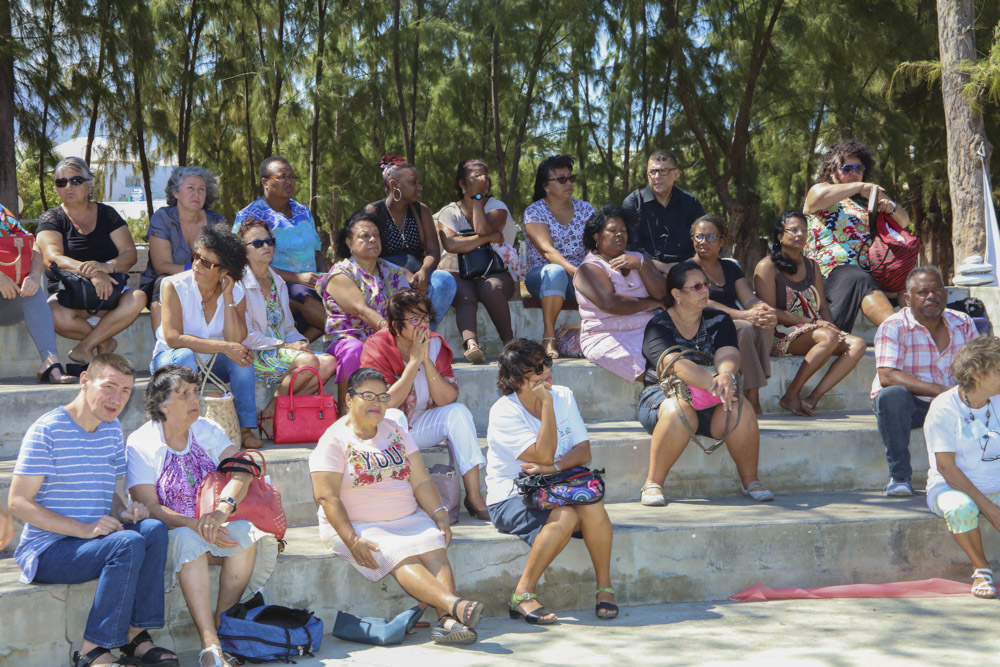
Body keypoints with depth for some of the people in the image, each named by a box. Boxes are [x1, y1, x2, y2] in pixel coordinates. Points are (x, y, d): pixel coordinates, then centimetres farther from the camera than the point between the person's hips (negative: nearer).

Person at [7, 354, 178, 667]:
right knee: (129, 544, -30)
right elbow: (18, 502, -16)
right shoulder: (47, 430, -12)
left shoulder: (112, 430, 11)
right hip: (45, 551, -7)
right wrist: (84, 528, -23)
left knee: (154, 529, -19)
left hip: (91, 540, 7)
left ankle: (136, 633, -13)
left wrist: (124, 512, -5)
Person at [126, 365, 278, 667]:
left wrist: (222, 509, -31)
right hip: (167, 536, -4)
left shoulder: (207, 430, 6)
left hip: (214, 530, 4)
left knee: (244, 532, -27)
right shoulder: (140, 444, -6)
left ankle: (222, 625, -20)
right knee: (188, 538, -37)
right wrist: (196, 526, -30)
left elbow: (241, 470, -10)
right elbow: (149, 506, -15)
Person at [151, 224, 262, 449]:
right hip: (170, 359, -3)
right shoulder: (174, 286, -16)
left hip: (213, 364, 3)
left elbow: (235, 341, -20)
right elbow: (173, 338, -28)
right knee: (185, 357, -36)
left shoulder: (235, 292, -7)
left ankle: (245, 428, -20)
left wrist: (228, 298, -25)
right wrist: (223, 347, -34)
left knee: (243, 355, -25)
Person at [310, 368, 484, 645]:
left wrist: (440, 515, -4)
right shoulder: (334, 440, -4)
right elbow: (327, 497, -12)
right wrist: (352, 540, -23)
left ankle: (447, 619, -41)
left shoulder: (395, 431, 14)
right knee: (402, 557, -30)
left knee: (434, 547, -24)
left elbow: (421, 481, 12)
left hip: (408, 519, 5)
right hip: (357, 526, -5)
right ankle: (455, 605, -46)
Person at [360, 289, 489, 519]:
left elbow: (447, 400, -14)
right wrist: (414, 361, -26)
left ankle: (474, 496, -23)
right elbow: (387, 403, -27)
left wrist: (427, 360, -23)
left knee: (458, 412, -20)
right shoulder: (378, 347, -17)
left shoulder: (435, 344, -5)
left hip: (421, 425, 4)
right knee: (394, 417, -35)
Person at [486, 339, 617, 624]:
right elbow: (544, 455, -21)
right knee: (564, 517, -33)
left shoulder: (563, 396, 5)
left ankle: (604, 587, -14)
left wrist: (553, 468, -20)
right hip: (512, 497, -5)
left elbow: (583, 451, -1)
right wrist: (546, 404, -22)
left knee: (592, 505, -28)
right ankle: (523, 595, -23)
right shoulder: (504, 412, -13)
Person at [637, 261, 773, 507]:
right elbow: (675, 364, -26)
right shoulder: (658, 326, -7)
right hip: (663, 394, -3)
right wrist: (713, 383, -42)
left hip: (709, 401, 4)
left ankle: (750, 479, -8)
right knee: (679, 411, -38)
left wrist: (726, 376, -38)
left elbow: (727, 353, -13)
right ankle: (653, 482, -24)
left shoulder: (719, 320, 7)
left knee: (740, 409, -28)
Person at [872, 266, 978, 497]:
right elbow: (887, 376, -23)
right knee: (892, 395, -36)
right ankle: (899, 476, -23)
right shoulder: (893, 327, -10)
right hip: (909, 404, -3)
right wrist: (939, 390, -33)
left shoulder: (963, 324, 5)